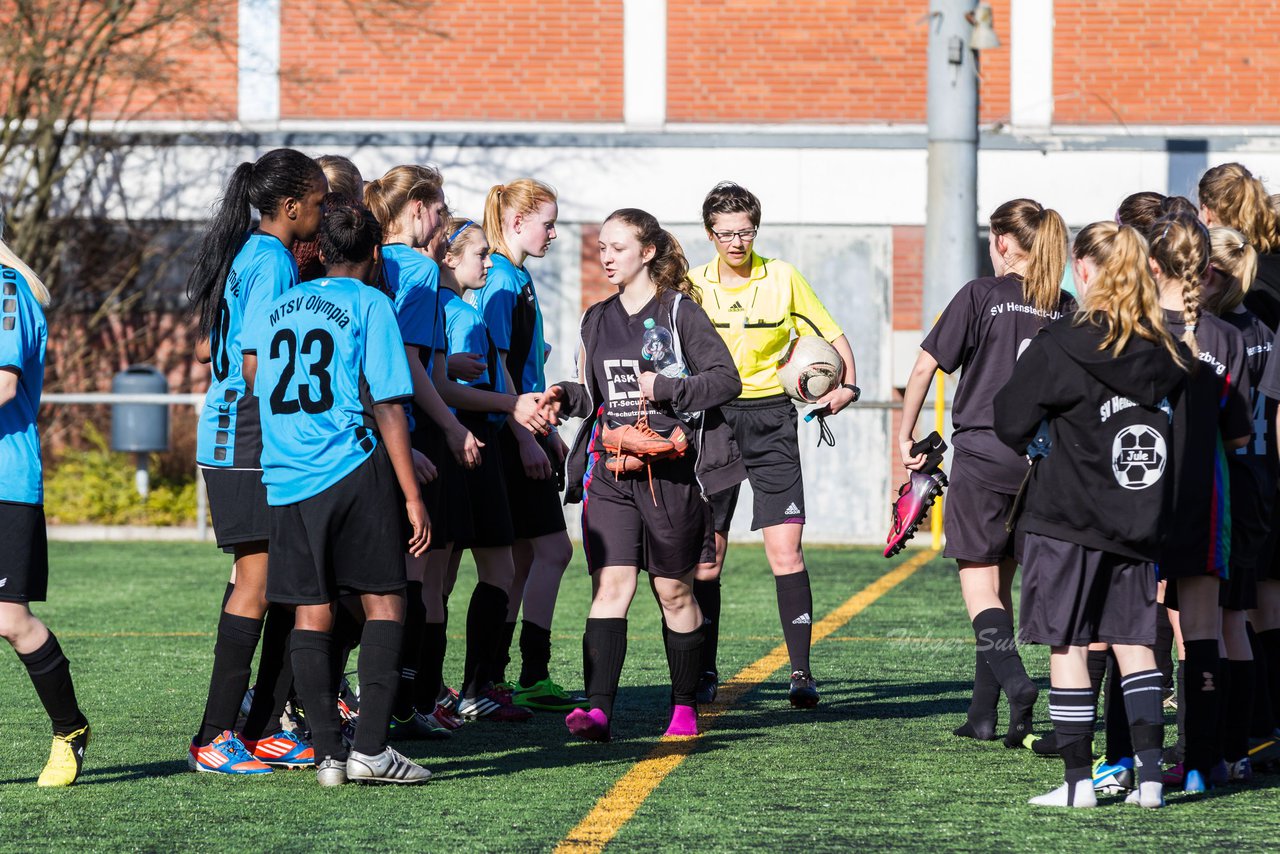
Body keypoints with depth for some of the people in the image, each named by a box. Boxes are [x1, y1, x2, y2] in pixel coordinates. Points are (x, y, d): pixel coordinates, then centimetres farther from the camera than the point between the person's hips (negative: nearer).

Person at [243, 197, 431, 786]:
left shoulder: (276, 307, 14)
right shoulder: (370, 305, -2)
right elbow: (386, 406, -7)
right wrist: (412, 496, -6)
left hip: (285, 475, 5)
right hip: (355, 470, -5)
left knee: (311, 610, 5)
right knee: (383, 601, 2)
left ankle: (328, 753, 2)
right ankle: (369, 747, -8)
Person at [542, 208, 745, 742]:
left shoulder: (680, 312, -2)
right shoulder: (598, 320, 15)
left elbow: (727, 379, -6)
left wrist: (666, 388, -17)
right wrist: (566, 398, 4)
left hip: (668, 472, -4)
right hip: (609, 472, 4)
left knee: (673, 591, 6)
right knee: (611, 583, -10)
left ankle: (685, 705, 20)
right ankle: (598, 709, -20)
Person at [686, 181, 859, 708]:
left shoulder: (784, 278, 2)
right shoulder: (694, 285, 3)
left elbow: (831, 335, 10)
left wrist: (848, 385, -5)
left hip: (770, 418, -1)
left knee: (785, 548, -11)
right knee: (705, 552, 0)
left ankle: (801, 670, -10)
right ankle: (703, 671, 10)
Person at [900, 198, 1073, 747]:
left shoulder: (982, 295, -4)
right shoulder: (1065, 309, 6)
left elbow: (925, 367, -5)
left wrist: (905, 436, 4)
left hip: (983, 451, -4)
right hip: (1041, 458, 4)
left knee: (979, 584, -2)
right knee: (1000, 582, 14)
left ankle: (1015, 682, -25)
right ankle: (983, 713, 16)